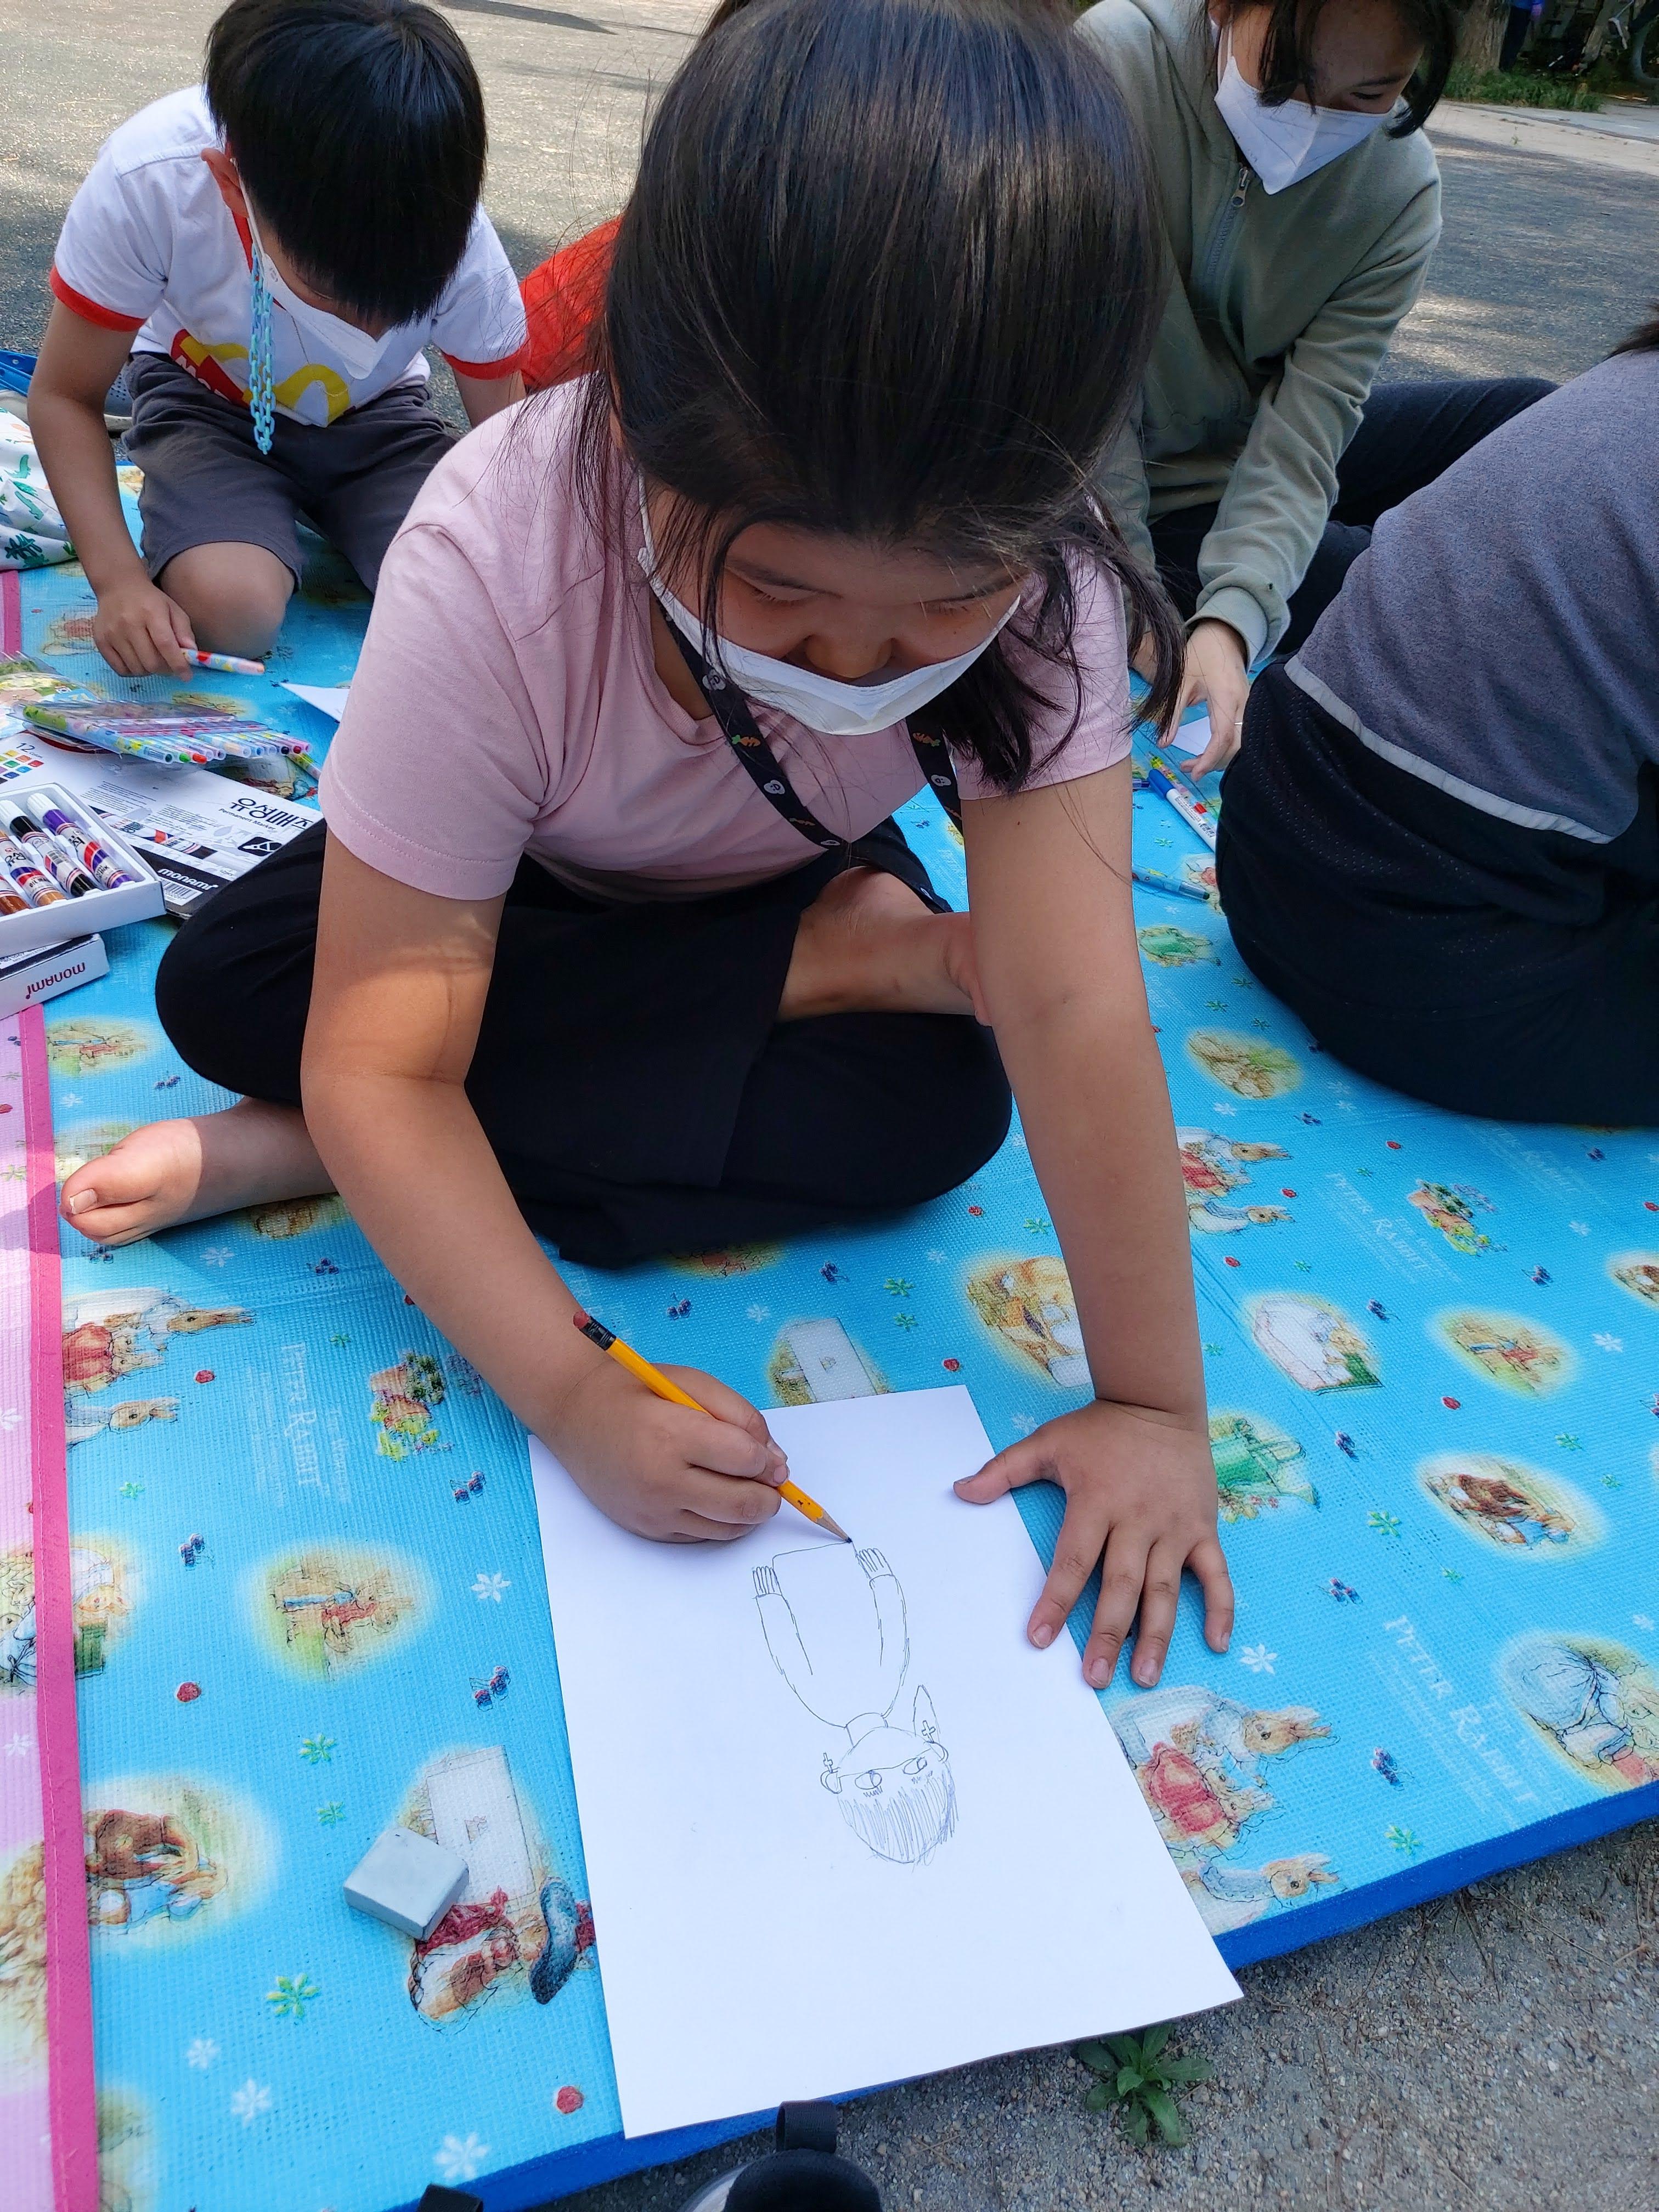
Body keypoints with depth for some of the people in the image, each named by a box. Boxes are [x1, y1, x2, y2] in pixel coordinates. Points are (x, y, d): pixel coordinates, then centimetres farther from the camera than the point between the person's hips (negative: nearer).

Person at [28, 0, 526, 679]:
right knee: (234, 607, -30)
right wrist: (120, 579, -33)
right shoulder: (147, 182, -33)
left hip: (373, 415, 2)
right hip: (204, 393, -1)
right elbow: (66, 396, -19)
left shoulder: (462, 247, -30)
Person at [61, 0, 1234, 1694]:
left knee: (937, 1108, -28)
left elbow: (1072, 1014, -36)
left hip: (784, 877, 2)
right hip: (531, 886, -1)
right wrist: (579, 1402, -43)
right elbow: (379, 1065, -35)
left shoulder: (1024, 565, -33)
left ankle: (291, 1157, -18)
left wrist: (1155, 1406, -34)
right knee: (221, 992, -24)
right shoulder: (492, 569, -37)